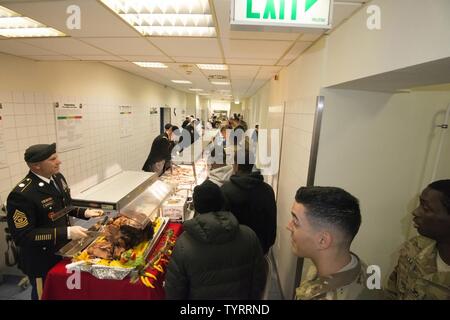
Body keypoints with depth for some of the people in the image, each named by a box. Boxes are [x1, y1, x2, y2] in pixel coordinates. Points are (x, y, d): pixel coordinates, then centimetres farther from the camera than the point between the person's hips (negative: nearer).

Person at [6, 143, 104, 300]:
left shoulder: (57, 178, -4)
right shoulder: (21, 195, -28)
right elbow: (22, 236, -26)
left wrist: (84, 212, -4)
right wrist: (67, 232, -31)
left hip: (65, 251, 7)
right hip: (42, 263, -7)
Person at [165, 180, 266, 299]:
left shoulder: (183, 245, -27)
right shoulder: (249, 236, -20)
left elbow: (174, 291, -16)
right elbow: (259, 279, -8)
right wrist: (252, 296, 9)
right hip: (240, 295, 2)